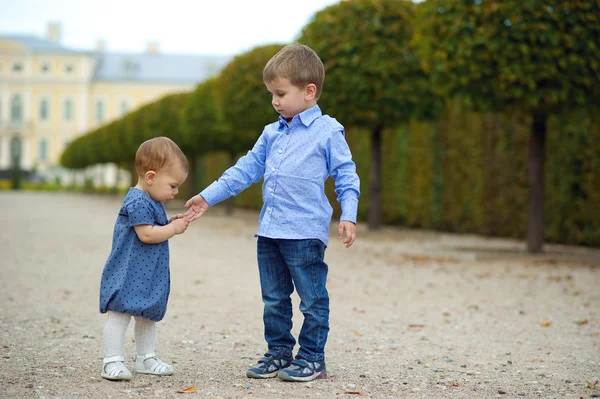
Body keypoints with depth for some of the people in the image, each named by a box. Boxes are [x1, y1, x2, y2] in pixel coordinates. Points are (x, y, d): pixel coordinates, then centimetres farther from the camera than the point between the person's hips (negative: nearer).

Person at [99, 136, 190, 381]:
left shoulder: (151, 201, 13)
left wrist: (171, 224, 4)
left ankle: (145, 358, 27)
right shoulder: (138, 202, -20)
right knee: (120, 313, -7)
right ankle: (111, 362, -5)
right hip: (128, 274, -11)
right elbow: (146, 234, -26)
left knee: (148, 314, 17)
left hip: (149, 276, 11)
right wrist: (173, 228, -16)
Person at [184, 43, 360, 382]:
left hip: (306, 232, -7)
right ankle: (279, 353, 24)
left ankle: (312, 358, 10)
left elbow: (346, 176, -5)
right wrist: (208, 197, 15)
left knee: (312, 299, 1)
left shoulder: (328, 131, -4)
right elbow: (246, 170, 18)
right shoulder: (271, 134, 14)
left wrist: (348, 216, -17)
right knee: (274, 299, 13)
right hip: (269, 230, 7)